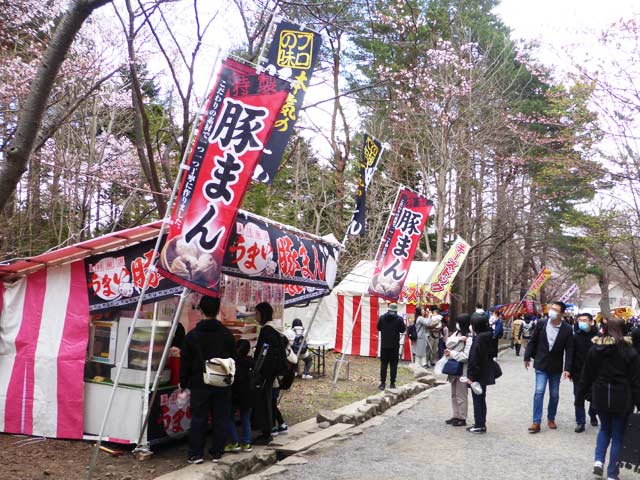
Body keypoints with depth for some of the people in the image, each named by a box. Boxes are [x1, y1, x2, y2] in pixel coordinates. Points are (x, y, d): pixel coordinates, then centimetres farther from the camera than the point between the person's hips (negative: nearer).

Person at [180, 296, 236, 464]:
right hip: (222, 385, 1)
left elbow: (185, 361, 0)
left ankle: (196, 454, 9)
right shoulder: (227, 334, -2)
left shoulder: (192, 335, -5)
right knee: (220, 419, 8)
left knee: (198, 419, 6)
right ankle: (217, 453, 12)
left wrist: (183, 383, 9)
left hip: (199, 384, -1)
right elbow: (233, 359, 4)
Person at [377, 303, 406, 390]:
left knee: (383, 364, 7)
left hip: (384, 345, 2)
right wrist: (404, 325, 16)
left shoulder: (382, 317, -2)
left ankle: (383, 383, 7)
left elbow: (379, 328, 8)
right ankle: (392, 383, 4)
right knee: (393, 365, 4)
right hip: (395, 345, -2)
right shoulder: (399, 319, -9)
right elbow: (402, 330, -2)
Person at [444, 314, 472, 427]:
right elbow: (448, 343, -3)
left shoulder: (469, 338, -17)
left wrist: (451, 354, -17)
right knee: (454, 394, 17)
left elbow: (466, 356, -22)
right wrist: (458, 339, -17)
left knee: (461, 395, 1)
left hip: (462, 370, -8)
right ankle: (456, 416, 28)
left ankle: (462, 418, 11)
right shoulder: (457, 333, 8)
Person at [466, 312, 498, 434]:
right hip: (486, 373, 9)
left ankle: (479, 425, 7)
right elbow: (493, 353, 14)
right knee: (481, 399, 17)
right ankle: (481, 424, 24)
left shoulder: (478, 338, -21)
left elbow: (474, 359, -22)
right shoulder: (489, 336, 5)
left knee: (477, 399, 1)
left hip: (478, 374, -9)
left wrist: (471, 376, -19)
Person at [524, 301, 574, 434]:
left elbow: (569, 350, -9)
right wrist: (527, 357, 2)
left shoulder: (567, 330, -9)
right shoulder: (541, 324, -6)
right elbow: (533, 341, 3)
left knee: (554, 394, 11)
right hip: (541, 365, -1)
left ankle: (551, 419, 29)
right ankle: (536, 422, -6)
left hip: (556, 367, 1)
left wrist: (567, 368, -14)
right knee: (539, 392, -8)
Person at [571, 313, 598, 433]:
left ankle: (593, 415, 39)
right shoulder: (575, 336, -2)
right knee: (579, 399, 3)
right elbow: (571, 355, 0)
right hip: (579, 373, 0)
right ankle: (580, 422, 13)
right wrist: (571, 371, -4)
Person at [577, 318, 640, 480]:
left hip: (600, 397, 3)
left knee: (605, 428, 24)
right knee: (617, 436, 9)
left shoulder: (595, 349, -1)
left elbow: (586, 376, 4)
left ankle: (599, 460, 7)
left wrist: (580, 396, 13)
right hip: (622, 400, -3)